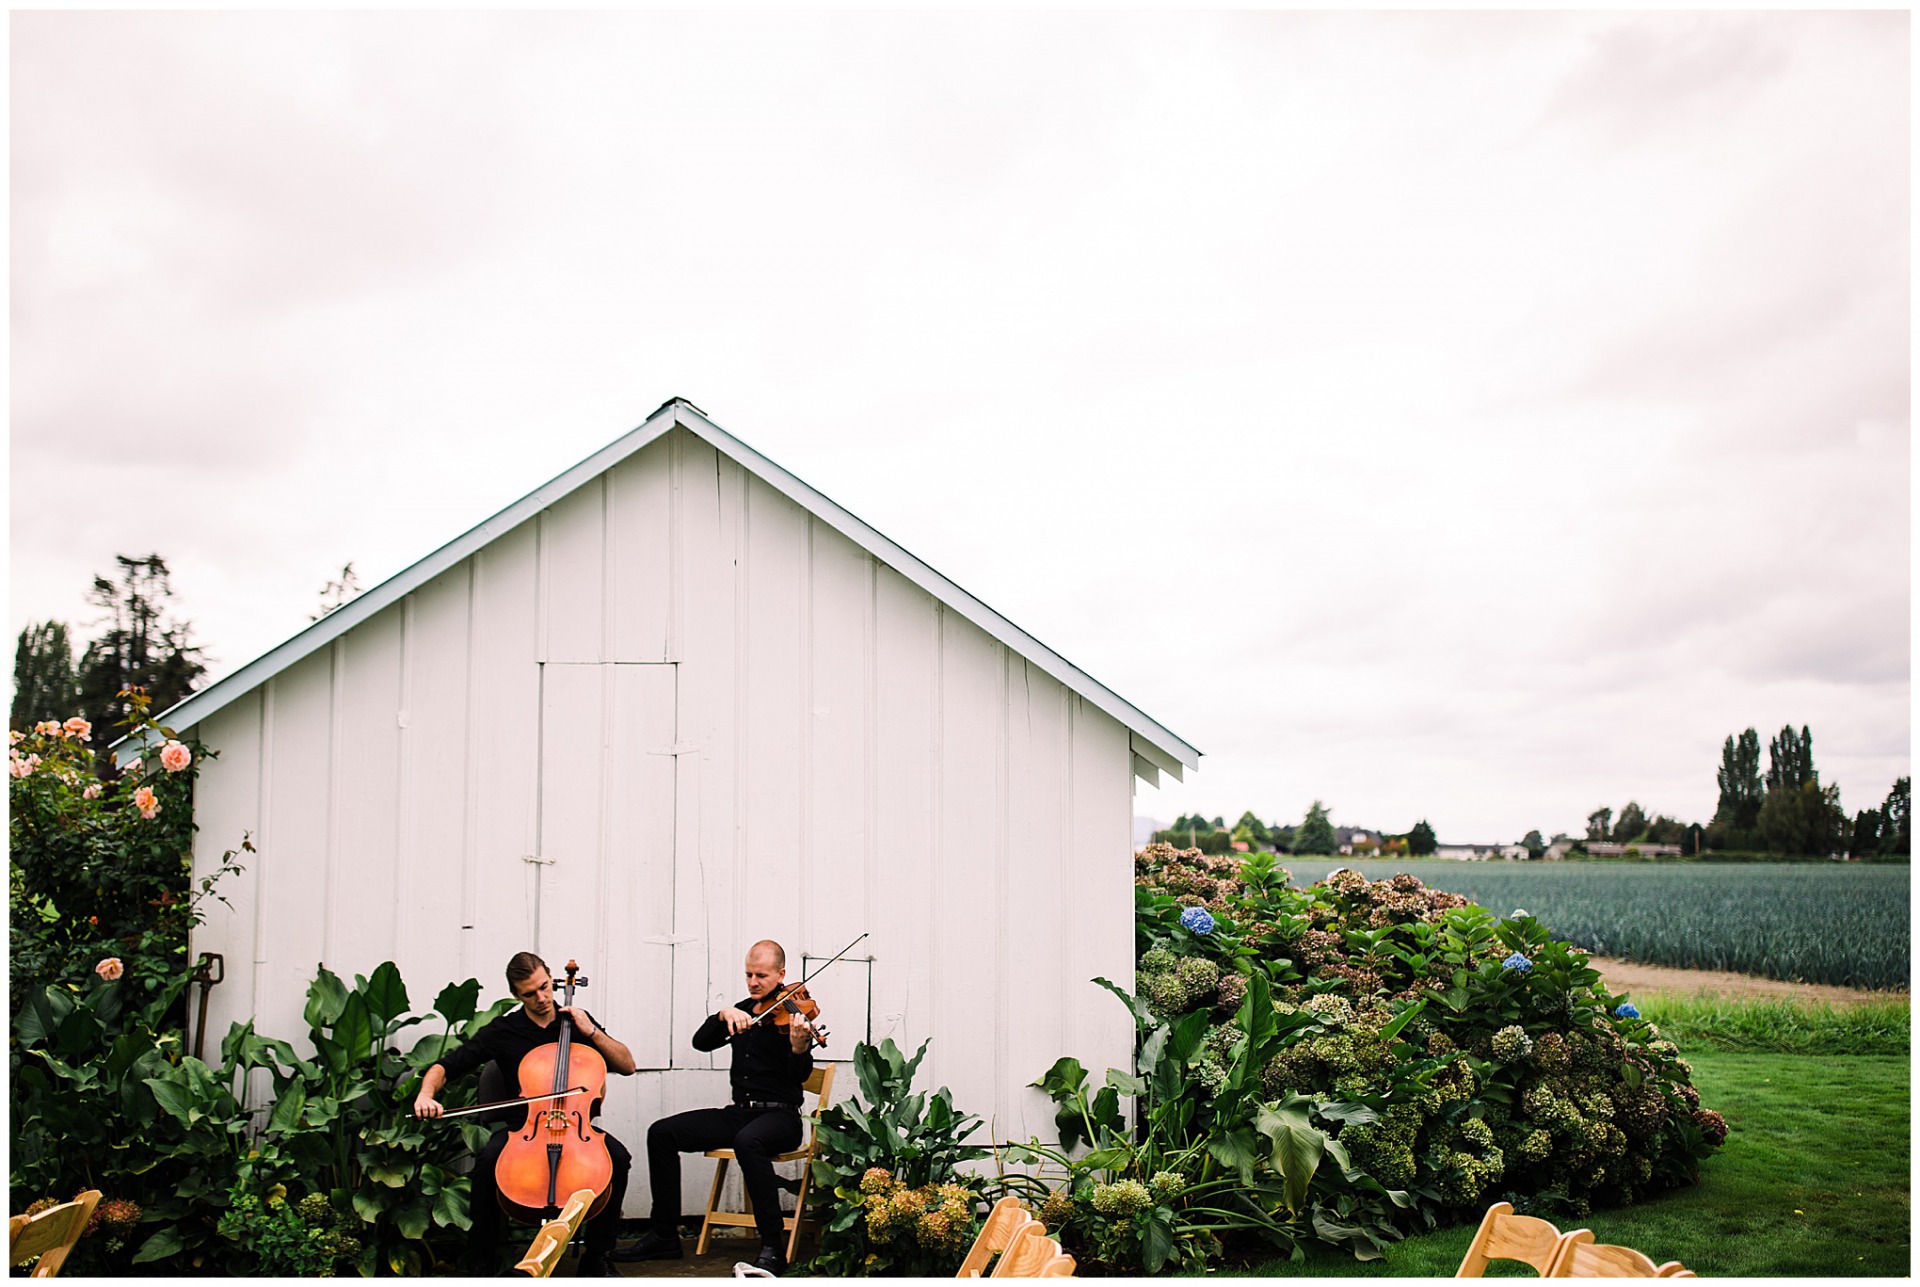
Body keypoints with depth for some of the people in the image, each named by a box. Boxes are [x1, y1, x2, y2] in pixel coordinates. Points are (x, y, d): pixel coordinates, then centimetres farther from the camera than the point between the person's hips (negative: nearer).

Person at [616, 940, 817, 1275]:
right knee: (662, 1133, -8)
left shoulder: (791, 1012, -5)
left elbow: (799, 1076, -16)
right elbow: (701, 1042, 5)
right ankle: (664, 1236, 1)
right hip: (738, 1112, 7)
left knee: (747, 1140, -40)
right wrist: (723, 1015, -13)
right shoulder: (743, 1010, 14)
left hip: (780, 1115, -7)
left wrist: (799, 1047, -38)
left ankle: (773, 1247, -30)